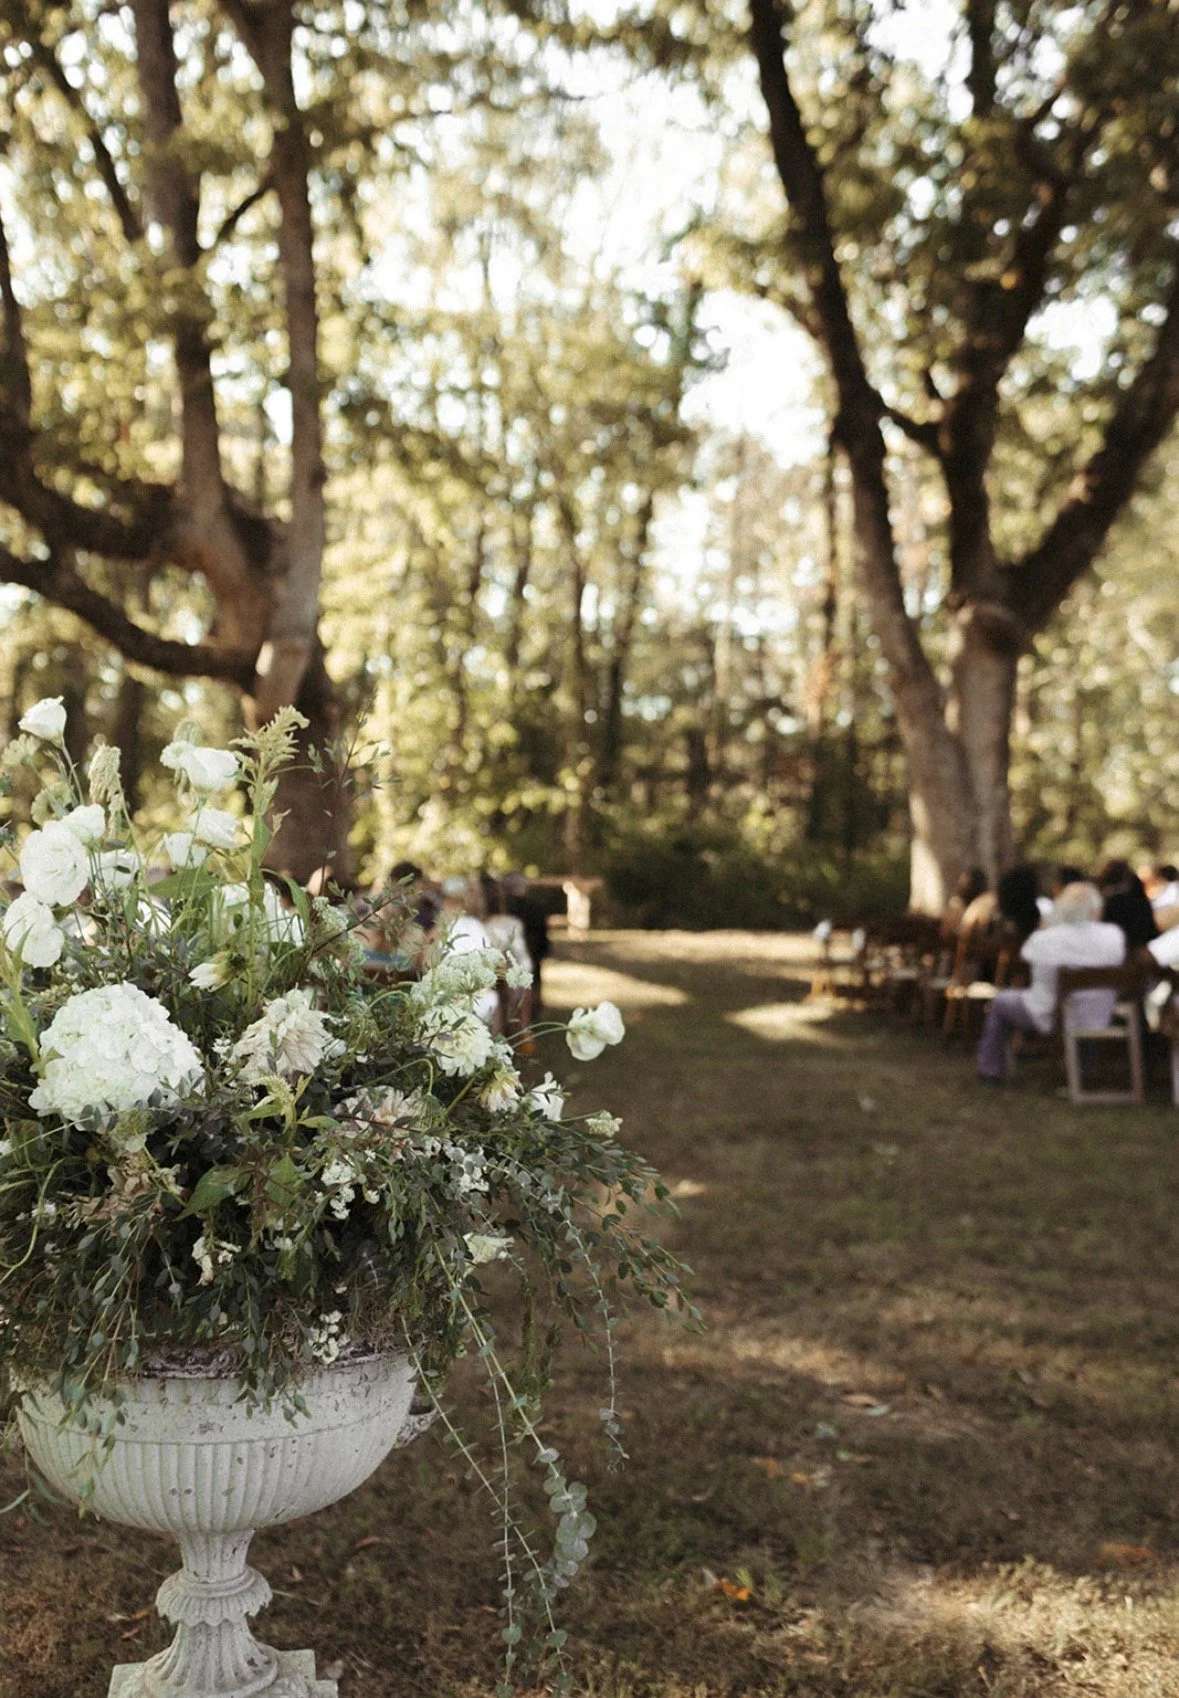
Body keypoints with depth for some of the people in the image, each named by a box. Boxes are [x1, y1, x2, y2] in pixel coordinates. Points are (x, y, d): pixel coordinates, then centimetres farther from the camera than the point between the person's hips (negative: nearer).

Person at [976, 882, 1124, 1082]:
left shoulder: (1043, 939, -23)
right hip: (1098, 1020, 3)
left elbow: (1026, 953, 0)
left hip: (1050, 1020, -3)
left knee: (1000, 1001, 25)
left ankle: (990, 1069, 34)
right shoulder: (1114, 935, -18)